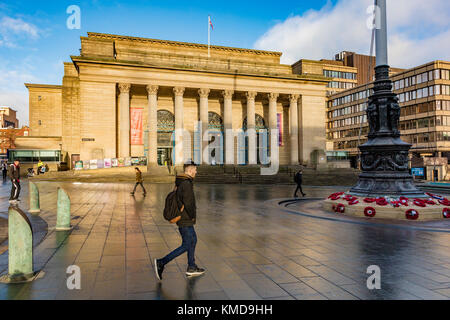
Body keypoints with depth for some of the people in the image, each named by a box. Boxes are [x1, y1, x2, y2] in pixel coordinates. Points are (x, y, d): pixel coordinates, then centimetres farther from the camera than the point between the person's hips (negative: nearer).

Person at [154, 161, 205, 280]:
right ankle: (161, 263, 1)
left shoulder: (180, 182, 10)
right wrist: (192, 216, -13)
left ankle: (191, 268, 28)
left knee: (193, 240, 19)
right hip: (185, 221, -10)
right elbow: (188, 203, -28)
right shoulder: (186, 184, -21)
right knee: (186, 246, -1)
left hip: (181, 217, 10)